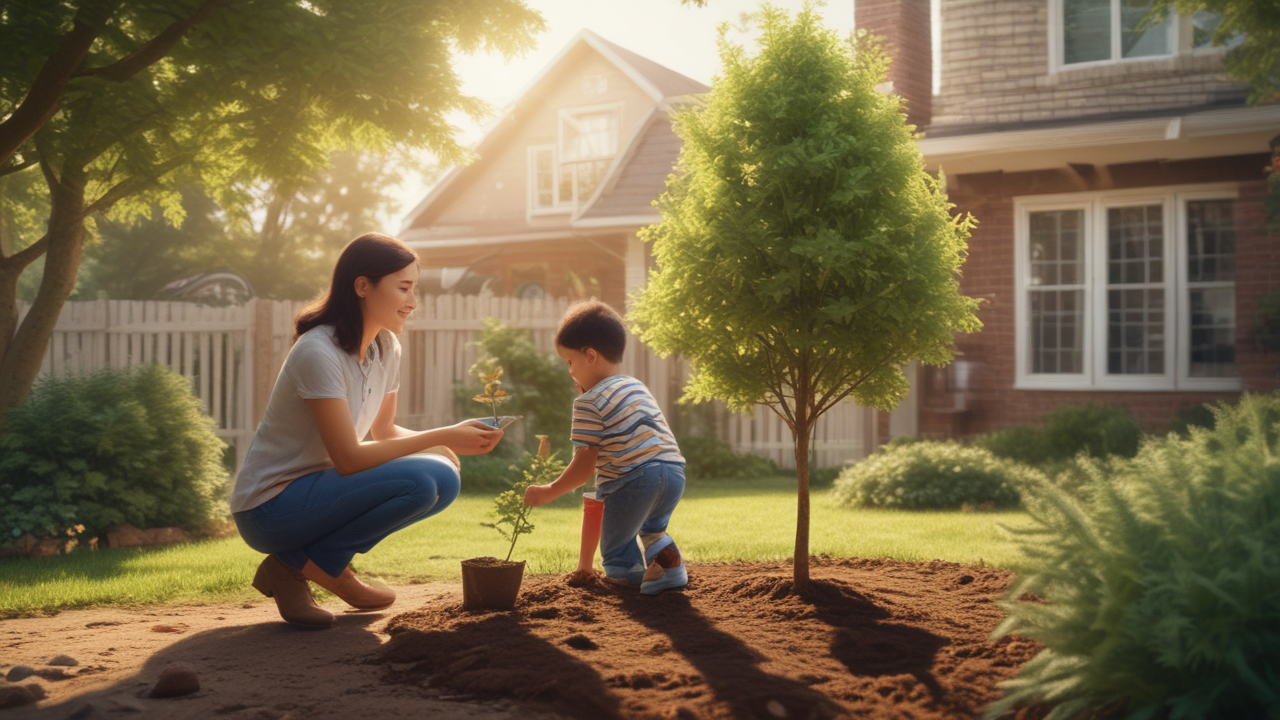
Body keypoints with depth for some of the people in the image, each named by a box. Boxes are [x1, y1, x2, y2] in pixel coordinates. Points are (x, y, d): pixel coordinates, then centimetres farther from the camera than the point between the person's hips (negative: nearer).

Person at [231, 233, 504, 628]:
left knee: (444, 479, -7)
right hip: (270, 507, -9)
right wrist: (442, 437, -23)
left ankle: (316, 563, 2)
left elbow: (385, 431, 11)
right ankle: (293, 564, -9)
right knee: (419, 482, -26)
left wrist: (446, 445, -8)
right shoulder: (318, 352, -23)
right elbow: (348, 458, -25)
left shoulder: (386, 347, 3)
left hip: (320, 488, 9)